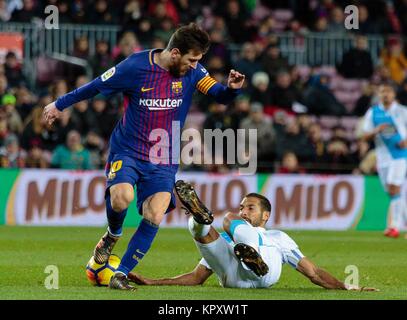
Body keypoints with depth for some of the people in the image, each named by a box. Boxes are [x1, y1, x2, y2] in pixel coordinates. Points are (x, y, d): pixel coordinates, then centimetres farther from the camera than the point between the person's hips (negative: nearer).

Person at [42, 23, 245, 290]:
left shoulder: (192, 71, -4)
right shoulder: (135, 67, -13)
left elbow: (221, 95, -9)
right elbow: (96, 87, 0)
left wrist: (233, 88, -33)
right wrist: (60, 104, 11)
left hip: (164, 160, 3)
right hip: (127, 151, -3)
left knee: (154, 217, -14)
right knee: (122, 197, -30)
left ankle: (121, 274, 0)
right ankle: (113, 235, 6)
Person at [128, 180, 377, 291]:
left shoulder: (277, 238, 37)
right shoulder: (224, 242, 43)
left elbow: (314, 273, 29)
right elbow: (196, 278, 34)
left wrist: (348, 288, 15)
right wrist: (151, 283, 23)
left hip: (266, 271, -2)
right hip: (232, 274, 2)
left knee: (230, 220, -14)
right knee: (198, 228, -12)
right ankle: (199, 218, -52)